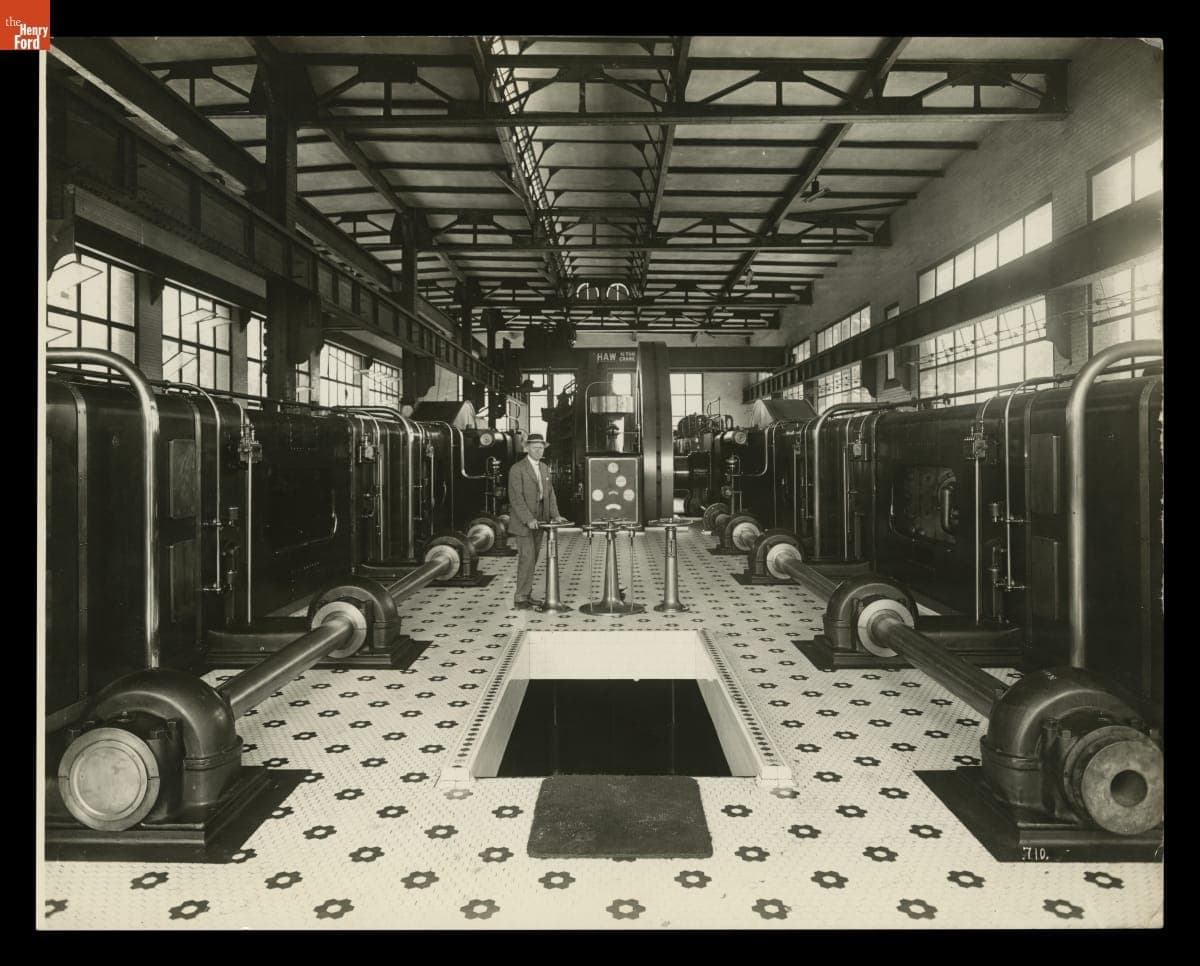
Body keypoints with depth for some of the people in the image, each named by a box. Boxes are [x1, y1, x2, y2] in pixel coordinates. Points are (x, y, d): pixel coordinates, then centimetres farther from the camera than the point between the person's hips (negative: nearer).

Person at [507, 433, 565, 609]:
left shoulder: (544, 469, 13)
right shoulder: (517, 469, -11)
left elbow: (549, 493, 14)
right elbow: (516, 497, -17)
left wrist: (555, 515, 0)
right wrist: (528, 519, -23)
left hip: (538, 521, 7)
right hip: (523, 522, -7)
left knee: (533, 559, 8)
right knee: (527, 558, -9)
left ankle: (526, 595, 14)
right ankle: (520, 597, -2)